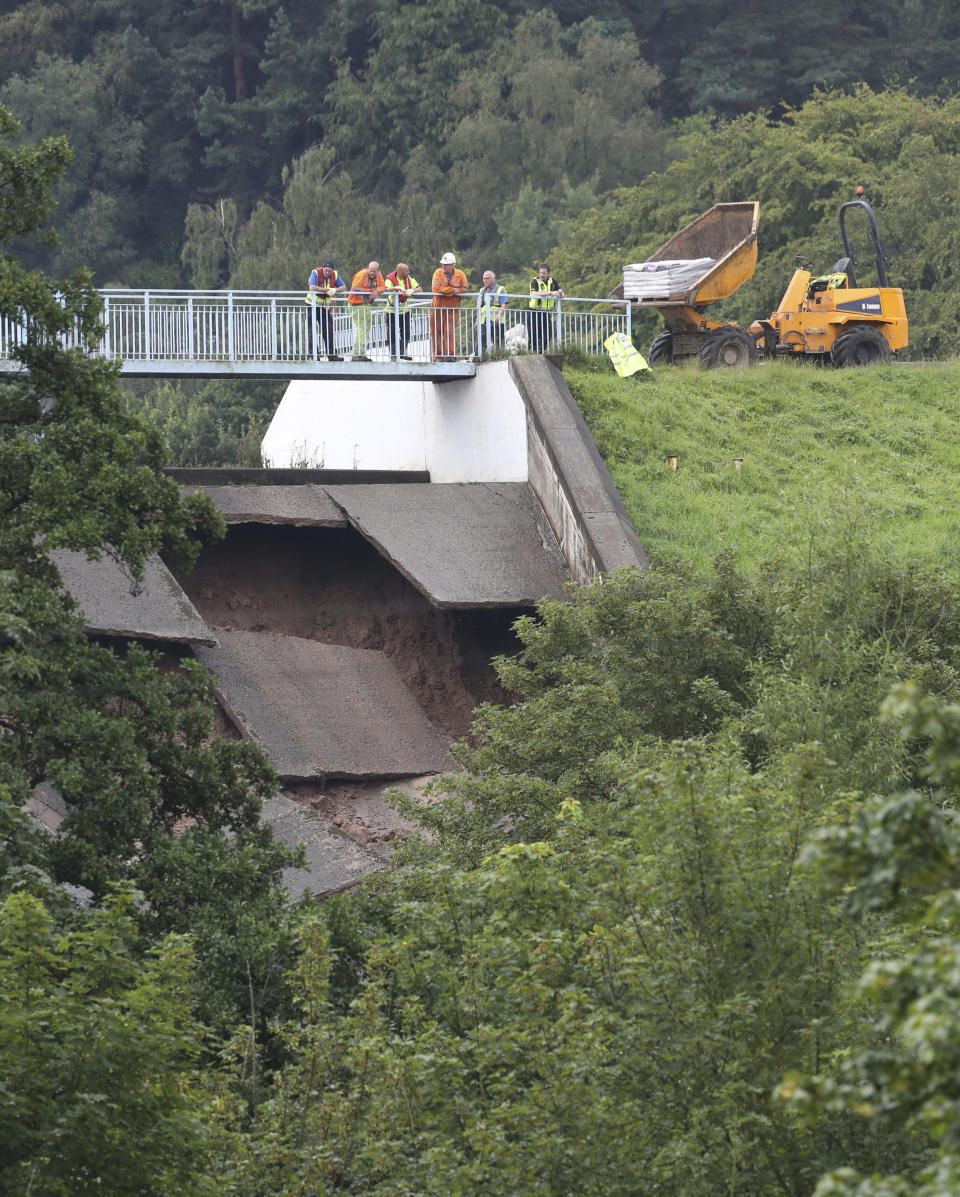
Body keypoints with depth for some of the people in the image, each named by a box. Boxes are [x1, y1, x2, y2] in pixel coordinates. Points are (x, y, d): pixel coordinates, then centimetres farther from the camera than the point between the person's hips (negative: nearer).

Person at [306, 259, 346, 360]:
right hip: (313, 305, -4)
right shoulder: (316, 273, -15)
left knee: (328, 330, 2)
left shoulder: (335, 275, -1)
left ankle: (331, 354, 4)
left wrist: (335, 290, -20)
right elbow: (312, 287, -28)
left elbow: (344, 287, 2)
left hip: (326, 306, 4)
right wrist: (327, 290, -22)